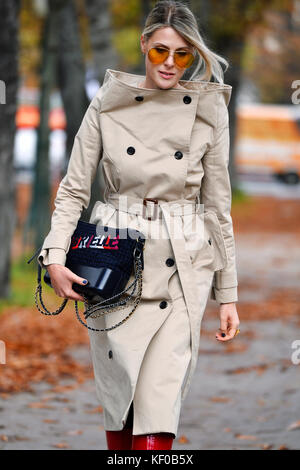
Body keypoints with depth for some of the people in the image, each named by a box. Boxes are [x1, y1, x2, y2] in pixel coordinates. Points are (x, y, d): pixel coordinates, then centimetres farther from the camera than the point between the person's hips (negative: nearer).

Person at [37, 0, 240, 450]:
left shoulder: (209, 110, 3)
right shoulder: (107, 104, 3)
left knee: (160, 405, -9)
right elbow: (73, 189, 4)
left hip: (182, 268, 0)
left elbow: (218, 205, 7)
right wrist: (56, 256, -11)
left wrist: (228, 293, 7)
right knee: (119, 391, 2)